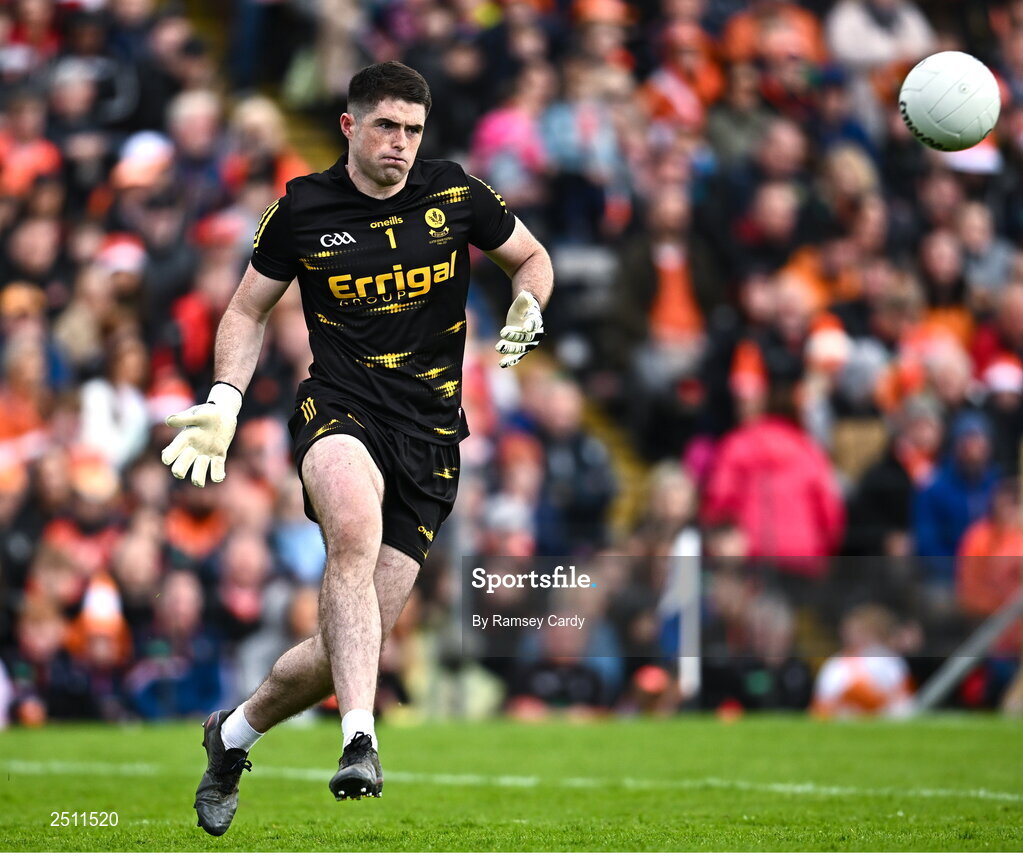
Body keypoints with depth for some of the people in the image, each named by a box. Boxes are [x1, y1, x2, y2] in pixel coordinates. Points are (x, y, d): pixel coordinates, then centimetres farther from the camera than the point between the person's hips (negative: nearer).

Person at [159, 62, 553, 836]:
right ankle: (360, 743, -44)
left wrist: (528, 309, -3)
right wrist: (225, 400, 0)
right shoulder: (302, 209, 3)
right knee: (354, 530, -38)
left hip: (430, 435, 2)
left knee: (353, 642, -1)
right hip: (339, 412, -2)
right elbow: (248, 311, 15)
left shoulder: (457, 197, 4)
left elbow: (532, 257, 19)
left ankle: (236, 731, 28)